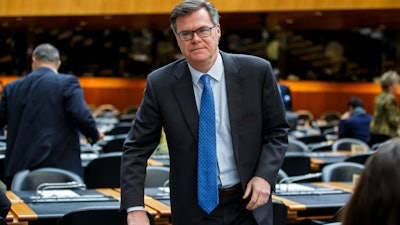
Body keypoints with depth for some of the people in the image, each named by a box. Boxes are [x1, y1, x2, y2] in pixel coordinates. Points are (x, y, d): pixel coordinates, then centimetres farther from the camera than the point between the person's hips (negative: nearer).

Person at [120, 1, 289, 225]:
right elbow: (137, 148, -5)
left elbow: (277, 131, 2)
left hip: (248, 204, 0)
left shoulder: (257, 71, -7)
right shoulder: (160, 84, -8)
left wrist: (265, 176, -13)